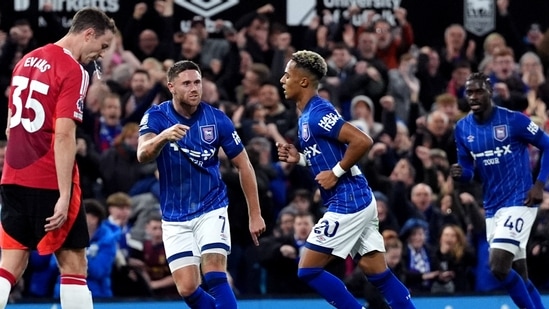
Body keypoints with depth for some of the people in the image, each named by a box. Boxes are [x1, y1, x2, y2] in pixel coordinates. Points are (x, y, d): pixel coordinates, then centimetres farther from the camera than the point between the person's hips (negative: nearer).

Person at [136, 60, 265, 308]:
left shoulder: (216, 119, -8)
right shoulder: (156, 117, -10)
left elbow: (243, 165, 2)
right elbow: (143, 154, -28)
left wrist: (255, 215, 2)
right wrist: (163, 137, -50)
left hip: (211, 209, -1)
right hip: (175, 217, 1)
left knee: (214, 276, -19)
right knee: (187, 288, -5)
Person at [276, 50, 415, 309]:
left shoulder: (317, 114, -15)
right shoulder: (307, 115, 15)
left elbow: (362, 141, -24)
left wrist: (335, 173, -17)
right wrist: (299, 158, 10)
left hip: (347, 202, -10)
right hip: (360, 200, 10)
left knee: (308, 270, -5)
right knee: (378, 273, 8)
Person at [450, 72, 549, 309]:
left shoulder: (513, 120, -11)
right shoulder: (462, 128, 4)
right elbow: (468, 170, 12)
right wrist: (459, 173, -12)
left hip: (519, 202, -6)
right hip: (492, 207, 6)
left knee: (499, 267, -19)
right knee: (519, 275, 10)